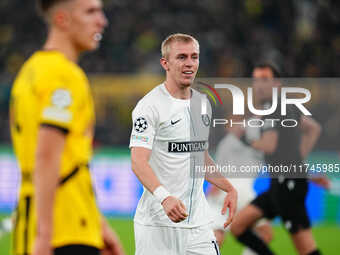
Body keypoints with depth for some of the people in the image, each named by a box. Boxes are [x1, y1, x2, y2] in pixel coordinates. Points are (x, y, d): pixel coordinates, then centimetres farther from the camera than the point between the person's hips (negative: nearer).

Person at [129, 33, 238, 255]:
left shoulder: (202, 103, 14)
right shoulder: (150, 106, -10)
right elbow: (138, 161, -20)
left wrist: (229, 188, 15)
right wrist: (164, 197, -35)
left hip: (199, 220, 7)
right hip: (158, 223, -6)